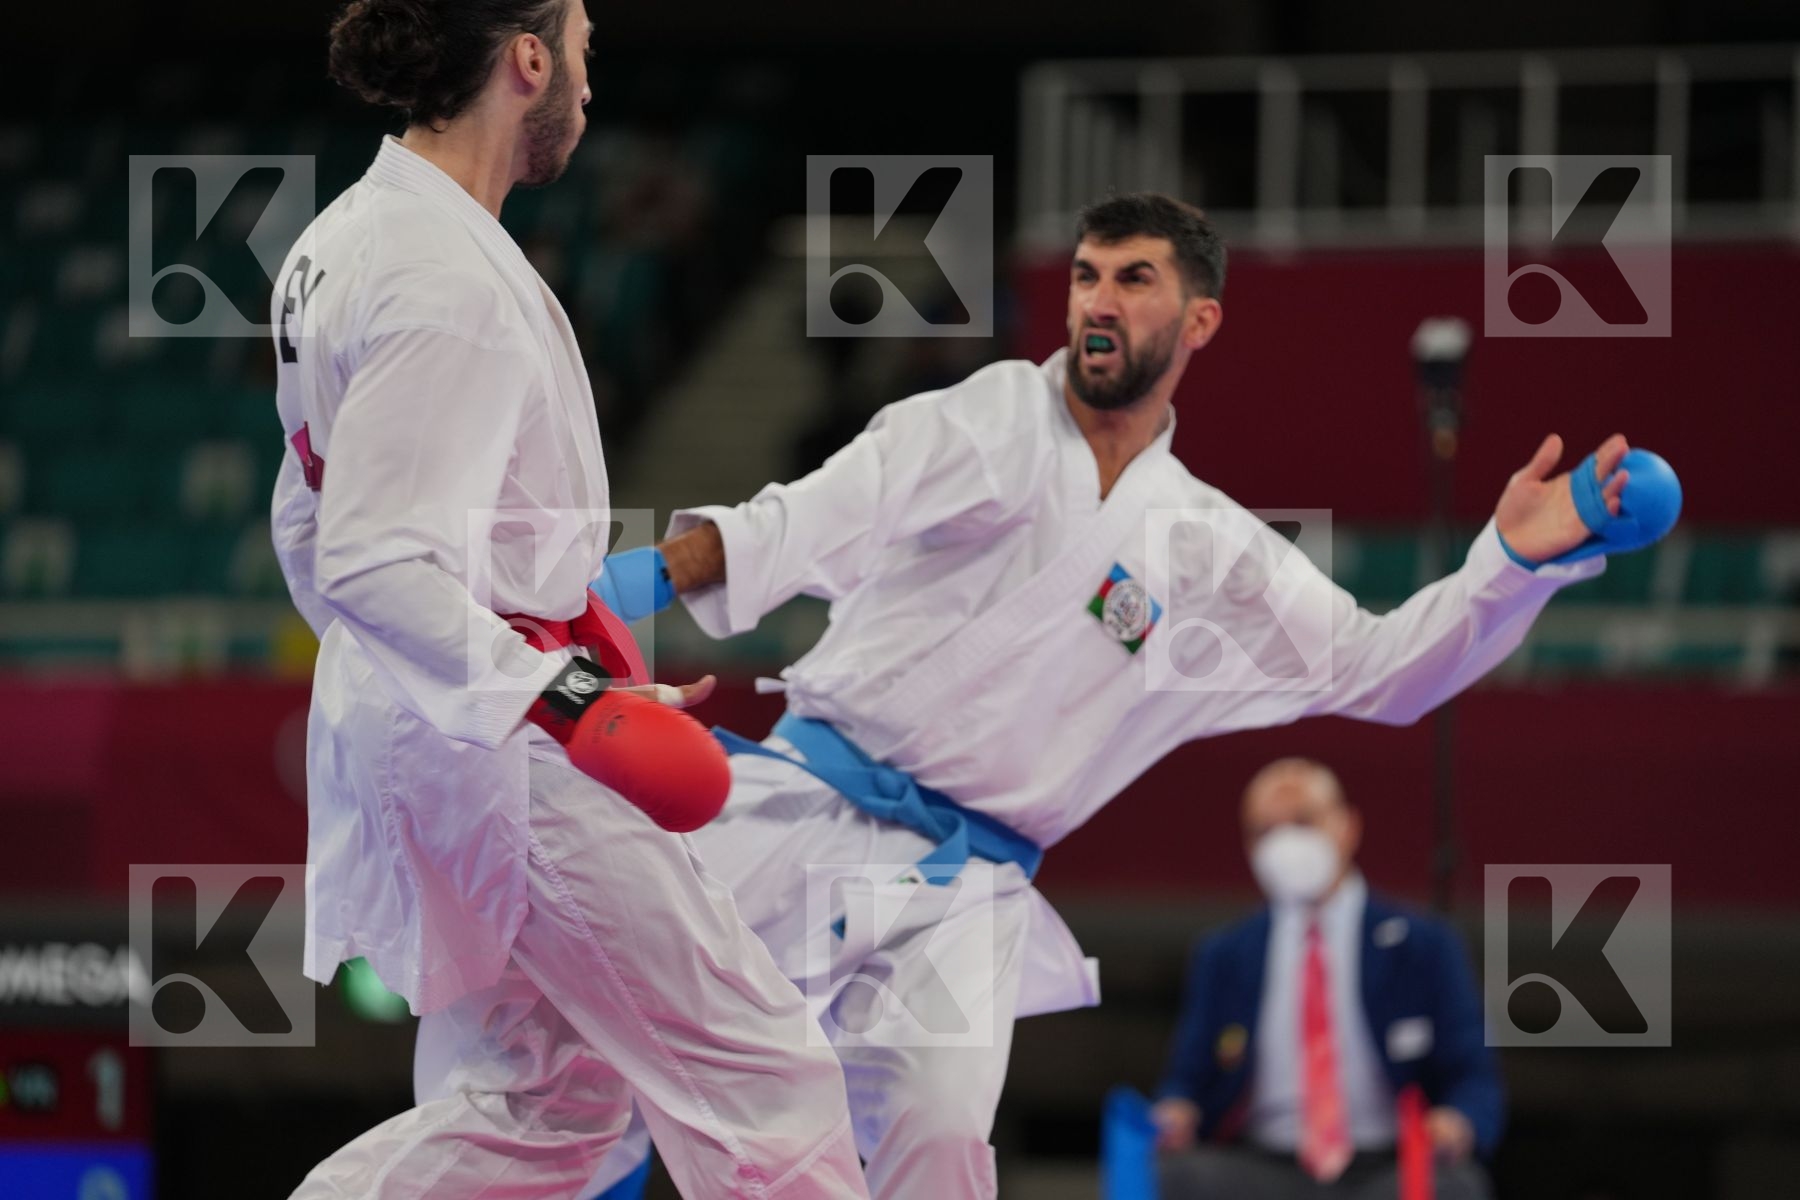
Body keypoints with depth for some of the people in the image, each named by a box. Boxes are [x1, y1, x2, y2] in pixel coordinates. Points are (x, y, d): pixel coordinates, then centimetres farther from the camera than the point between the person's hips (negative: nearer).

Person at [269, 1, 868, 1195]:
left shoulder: (346, 246, 11)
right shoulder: (449, 281, -20)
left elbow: (313, 526, 20)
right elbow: (375, 561, -27)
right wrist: (559, 695, -34)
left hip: (390, 719, 10)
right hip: (499, 744, -10)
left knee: (541, 1097, 17)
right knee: (752, 1068, -3)